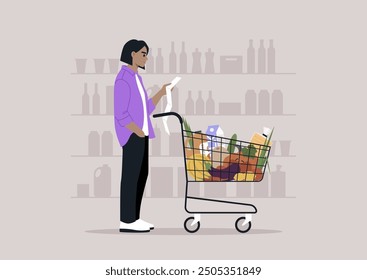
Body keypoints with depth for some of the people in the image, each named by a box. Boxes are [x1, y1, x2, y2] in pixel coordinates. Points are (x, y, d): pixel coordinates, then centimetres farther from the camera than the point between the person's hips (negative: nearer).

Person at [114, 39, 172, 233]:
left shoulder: (136, 79, 17)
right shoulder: (123, 79, -14)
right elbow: (121, 114, -18)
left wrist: (161, 93, 14)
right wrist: (140, 134, -19)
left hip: (140, 133, 10)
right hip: (132, 134, -10)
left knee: (141, 174, 9)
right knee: (131, 175, -7)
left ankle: (132, 218, 13)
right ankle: (126, 221, -4)